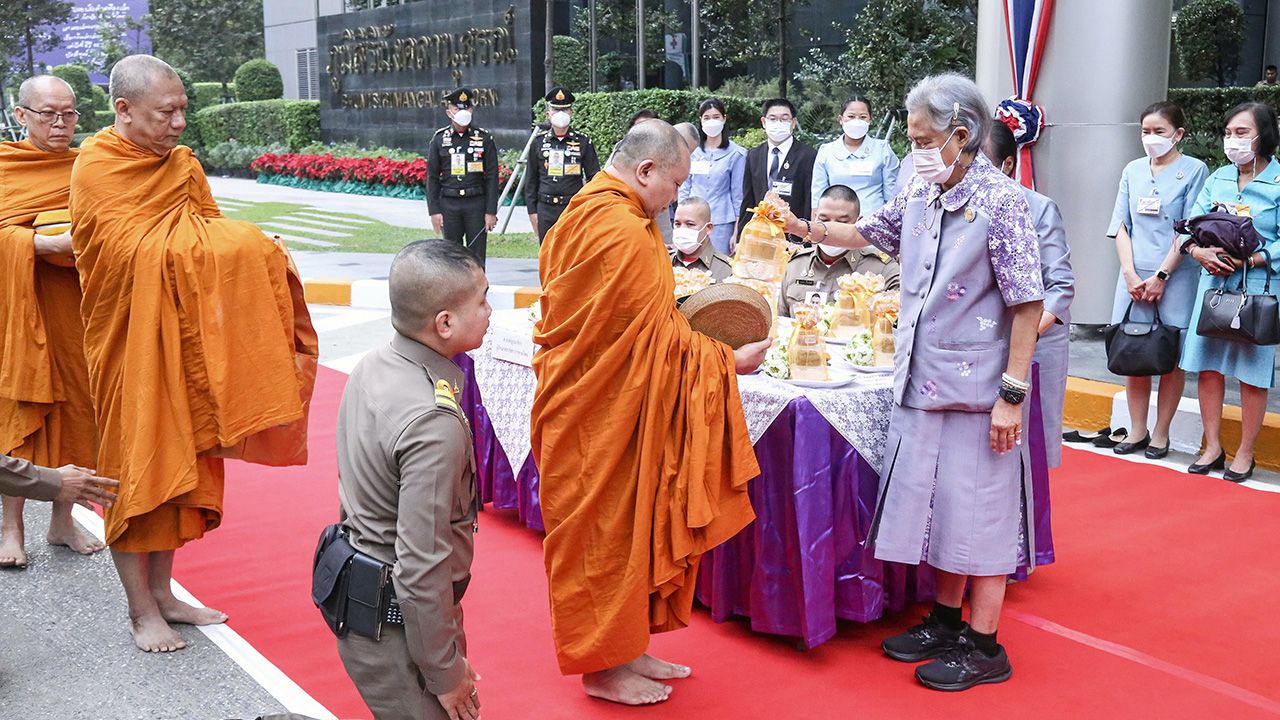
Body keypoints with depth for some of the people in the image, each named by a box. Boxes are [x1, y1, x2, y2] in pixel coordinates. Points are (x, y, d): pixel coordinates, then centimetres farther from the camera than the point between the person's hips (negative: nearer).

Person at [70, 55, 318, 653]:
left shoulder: (182, 164, 8)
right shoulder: (96, 170, -13)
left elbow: (213, 243, 6)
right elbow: (140, 253, -23)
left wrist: (250, 251, -15)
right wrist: (240, 242, -21)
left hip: (184, 336, 7)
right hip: (129, 341, -7)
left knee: (178, 458, 12)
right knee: (135, 462, 2)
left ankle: (162, 591, 25)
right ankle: (141, 610, 13)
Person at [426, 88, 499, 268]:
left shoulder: (484, 138, 2)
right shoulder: (439, 139, 5)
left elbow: (492, 177, 1)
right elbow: (432, 177, 6)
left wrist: (491, 211, -5)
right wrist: (434, 211, -2)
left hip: (477, 204, -1)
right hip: (449, 205, 1)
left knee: (476, 259, 0)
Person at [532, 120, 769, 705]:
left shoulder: (587, 210, 10)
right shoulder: (624, 232, -23)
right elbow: (660, 336, -19)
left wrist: (678, 320, 9)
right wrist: (728, 361, -9)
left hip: (593, 404, 10)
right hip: (607, 414, -10)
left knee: (625, 526, 17)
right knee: (609, 530, 3)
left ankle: (624, 647, 29)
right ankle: (605, 667, 17)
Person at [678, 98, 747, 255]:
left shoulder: (736, 154, -2)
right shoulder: (692, 151, 6)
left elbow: (738, 196, 0)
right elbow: (684, 188, 12)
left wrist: (736, 233, -2)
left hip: (721, 224, -3)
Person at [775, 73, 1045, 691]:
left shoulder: (999, 201, -14)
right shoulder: (921, 194, 6)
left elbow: (1028, 303, -15)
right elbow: (870, 232, 25)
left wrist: (1012, 393, -17)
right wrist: (807, 229, 10)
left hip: (977, 389, -7)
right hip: (924, 383, 7)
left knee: (979, 512, 2)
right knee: (937, 505, 15)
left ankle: (984, 646, 14)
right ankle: (947, 619, 31)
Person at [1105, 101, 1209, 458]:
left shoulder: (1194, 170, -1)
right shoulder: (1133, 171, 11)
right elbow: (1121, 225, 8)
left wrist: (1161, 275, -12)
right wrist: (1130, 274, -4)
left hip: (1175, 278, -4)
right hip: (1134, 277, 4)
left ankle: (1161, 434, 11)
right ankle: (1137, 430, 16)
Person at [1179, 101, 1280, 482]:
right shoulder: (1217, 179, 9)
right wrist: (1199, 252, -12)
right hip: (1213, 283, 5)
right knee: (1208, 365, 7)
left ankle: (1245, 454, 16)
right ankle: (1213, 447, 20)